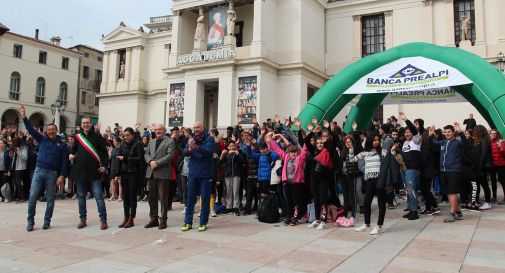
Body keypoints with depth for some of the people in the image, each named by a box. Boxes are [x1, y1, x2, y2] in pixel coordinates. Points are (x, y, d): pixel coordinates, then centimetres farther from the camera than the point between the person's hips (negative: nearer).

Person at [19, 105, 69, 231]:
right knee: (32, 196, -3)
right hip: (39, 171, 2)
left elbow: (65, 161, -1)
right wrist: (24, 117, -2)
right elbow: (31, 129, 6)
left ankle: (47, 221, 15)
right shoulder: (42, 139, 11)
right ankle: (30, 222, 9)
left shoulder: (62, 144, 3)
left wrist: (61, 176, -9)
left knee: (50, 199, 5)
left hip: (52, 173, -2)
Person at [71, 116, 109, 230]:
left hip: (94, 171, -4)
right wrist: (71, 156, 4)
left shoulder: (97, 136, 0)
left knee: (99, 196, -4)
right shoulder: (77, 137, 9)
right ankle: (82, 219, 22)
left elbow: (104, 152, -2)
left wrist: (104, 165, -11)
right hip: (80, 171, 4)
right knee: (81, 196, 11)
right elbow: (73, 151, 24)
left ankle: (103, 220, 2)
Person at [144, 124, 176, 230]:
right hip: (151, 173, 6)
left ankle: (163, 220, 7)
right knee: (152, 198, 10)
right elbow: (146, 154, 14)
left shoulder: (170, 141, 1)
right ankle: (154, 219, 20)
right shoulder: (151, 142, 21)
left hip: (163, 173, -6)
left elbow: (170, 155, -10)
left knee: (163, 198, -1)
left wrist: (157, 163, -16)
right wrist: (150, 161, -7)